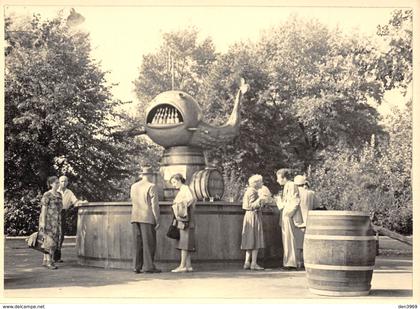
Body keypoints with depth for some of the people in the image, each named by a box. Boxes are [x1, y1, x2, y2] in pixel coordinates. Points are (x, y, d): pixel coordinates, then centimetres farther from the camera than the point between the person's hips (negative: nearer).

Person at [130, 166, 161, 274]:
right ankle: (148, 266, -5)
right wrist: (158, 220, -7)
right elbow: (155, 205, -10)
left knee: (138, 243, 6)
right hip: (147, 218, -6)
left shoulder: (133, 186, 12)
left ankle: (137, 267, 3)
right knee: (149, 243, -3)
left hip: (135, 218, 6)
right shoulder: (151, 186, -6)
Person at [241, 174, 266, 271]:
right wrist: (259, 199, -32)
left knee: (250, 241, 10)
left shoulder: (249, 191, 16)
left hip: (250, 216, 10)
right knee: (255, 240, -9)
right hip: (254, 216, -10)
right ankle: (254, 263, -10)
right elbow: (252, 206, -20)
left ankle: (247, 263, 9)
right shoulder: (252, 192, -14)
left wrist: (261, 203, 29)